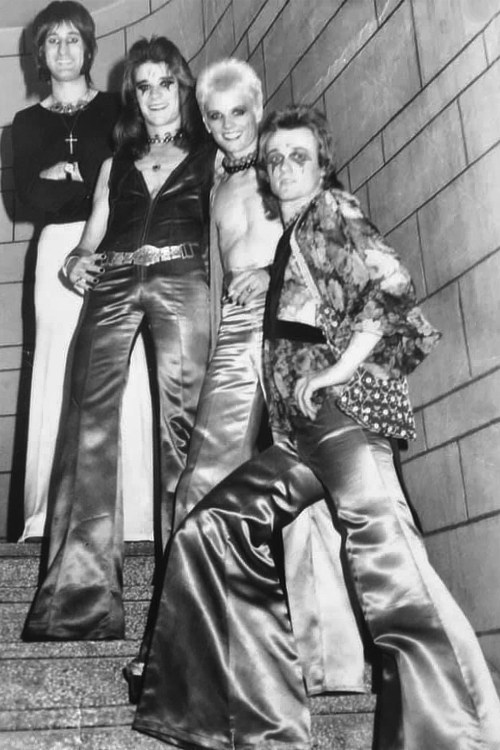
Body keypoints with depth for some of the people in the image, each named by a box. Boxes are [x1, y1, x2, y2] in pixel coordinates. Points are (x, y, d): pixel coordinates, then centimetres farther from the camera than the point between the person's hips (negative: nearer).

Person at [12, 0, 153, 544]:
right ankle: (56, 516, -9)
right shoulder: (28, 123, 19)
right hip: (60, 250, 1)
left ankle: (133, 511, -10)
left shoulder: (115, 109, 17)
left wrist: (66, 173, -3)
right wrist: (93, 176, -4)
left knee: (125, 374, -10)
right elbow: (31, 194, 4)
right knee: (63, 375, -8)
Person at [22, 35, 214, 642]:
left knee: (179, 415, -16)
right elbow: (94, 232, 24)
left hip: (179, 279, -2)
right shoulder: (116, 163, 30)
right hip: (112, 284, 2)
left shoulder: (210, 158, 23)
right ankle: (77, 595, -22)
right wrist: (78, 260, 4)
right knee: (90, 416, -16)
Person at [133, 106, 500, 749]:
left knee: (378, 538, -26)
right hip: (304, 428, 8)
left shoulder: (333, 212, 8)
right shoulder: (288, 238, 29)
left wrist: (337, 369, -11)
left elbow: (390, 286, -7)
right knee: (209, 531, 2)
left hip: (342, 400, -8)